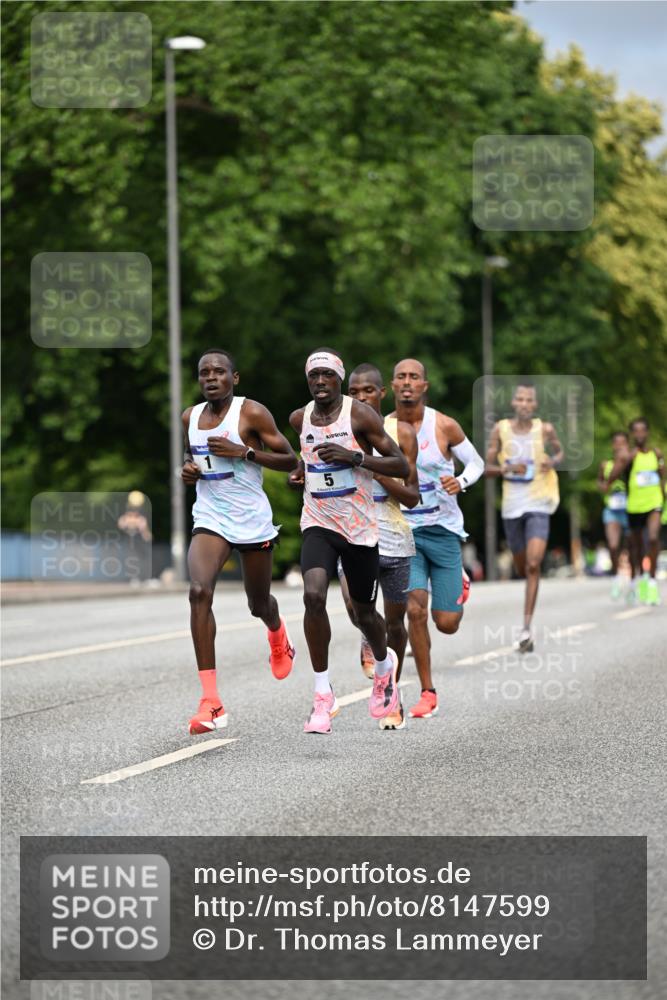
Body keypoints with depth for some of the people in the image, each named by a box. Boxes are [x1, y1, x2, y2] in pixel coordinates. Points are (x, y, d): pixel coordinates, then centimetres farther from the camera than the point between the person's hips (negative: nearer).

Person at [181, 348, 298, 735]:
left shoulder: (252, 413, -8)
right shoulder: (191, 417, 7)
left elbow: (290, 460, -8)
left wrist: (244, 451, -20)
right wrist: (188, 470, 2)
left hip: (252, 520, -2)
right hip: (210, 519, 3)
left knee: (259, 604, 13)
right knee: (200, 591, -23)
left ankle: (278, 633, 57)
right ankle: (211, 701, -25)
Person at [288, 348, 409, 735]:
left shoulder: (360, 414, -10)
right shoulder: (301, 419, 4)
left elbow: (402, 466, -12)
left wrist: (354, 457, -23)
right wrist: (301, 470, 6)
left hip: (361, 528, -2)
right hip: (318, 524, 2)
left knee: (364, 613, 11)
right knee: (313, 595, -23)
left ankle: (385, 663, 47)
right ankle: (323, 695, -16)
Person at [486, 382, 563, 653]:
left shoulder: (545, 429, -3)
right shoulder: (500, 430, 0)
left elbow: (559, 451, 16)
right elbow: (487, 467, 4)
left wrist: (553, 461, -7)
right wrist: (506, 469, -16)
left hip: (538, 504, -2)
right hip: (511, 506, 2)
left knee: (533, 565, -16)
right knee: (522, 568, 13)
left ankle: (526, 628, -16)